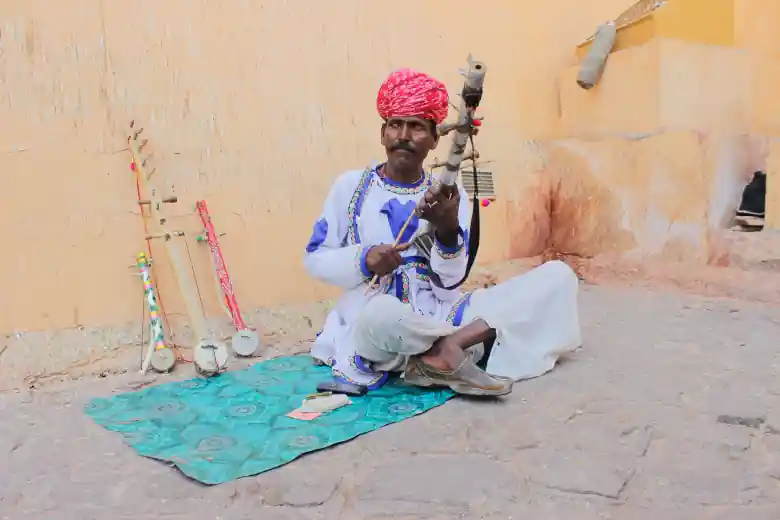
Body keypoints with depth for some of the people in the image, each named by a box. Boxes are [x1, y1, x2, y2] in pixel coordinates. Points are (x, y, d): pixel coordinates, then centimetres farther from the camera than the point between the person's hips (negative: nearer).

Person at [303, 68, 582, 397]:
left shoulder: (448, 195, 5)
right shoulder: (351, 185, 2)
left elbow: (449, 286, -2)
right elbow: (314, 258, 5)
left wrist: (448, 230, -21)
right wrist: (362, 261, -15)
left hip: (439, 317, 4)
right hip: (373, 320, -3)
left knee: (558, 277, -9)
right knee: (381, 312, -44)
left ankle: (447, 347, -24)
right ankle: (475, 342, -16)